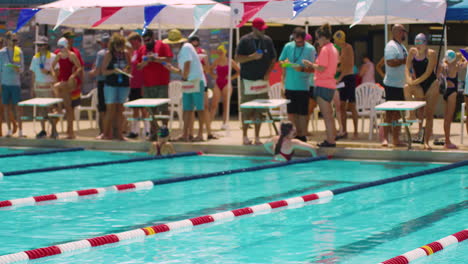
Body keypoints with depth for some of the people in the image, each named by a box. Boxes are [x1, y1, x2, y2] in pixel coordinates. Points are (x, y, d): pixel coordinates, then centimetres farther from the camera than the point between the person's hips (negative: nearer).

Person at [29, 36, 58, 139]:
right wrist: (32, 89, 12)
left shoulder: (52, 57, -3)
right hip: (38, 86, 5)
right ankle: (43, 130, 11)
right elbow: (34, 74, 14)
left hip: (49, 86, -5)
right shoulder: (35, 57, 11)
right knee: (41, 108, 6)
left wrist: (48, 72, -20)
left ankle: (54, 130, -2)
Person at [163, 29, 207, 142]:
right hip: (187, 83, 9)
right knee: (187, 109, 7)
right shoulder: (181, 50, 17)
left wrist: (184, 77, -5)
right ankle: (185, 134, 9)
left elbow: (187, 66, -17)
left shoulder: (186, 48, -11)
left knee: (199, 108, -3)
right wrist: (172, 69, 8)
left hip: (196, 81, -9)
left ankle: (200, 134, 0)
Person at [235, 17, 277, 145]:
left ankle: (257, 137, 10)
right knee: (246, 111, -1)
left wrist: (268, 73, -1)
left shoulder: (267, 40, 8)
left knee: (259, 111, 3)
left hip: (262, 80, 3)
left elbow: (273, 59, 12)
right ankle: (244, 136, 9)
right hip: (248, 80, -3)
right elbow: (237, 58, -6)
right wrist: (252, 57, -18)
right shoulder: (245, 40, -3)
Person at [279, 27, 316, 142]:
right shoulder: (288, 46, 7)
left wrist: (302, 68, -24)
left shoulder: (310, 49, -3)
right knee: (291, 112, 9)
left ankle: (303, 135, 8)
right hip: (289, 85, 3)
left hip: (303, 86, -3)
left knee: (302, 113, 0)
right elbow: (280, 61, 13)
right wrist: (284, 62, -10)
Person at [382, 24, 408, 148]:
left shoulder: (402, 47, 19)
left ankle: (396, 139, 16)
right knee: (390, 112, -9)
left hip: (401, 85, 9)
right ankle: (385, 138, -7)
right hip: (392, 85, -9)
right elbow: (390, 62, -25)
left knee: (397, 113, 11)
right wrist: (404, 61, -19)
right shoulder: (391, 46, -12)